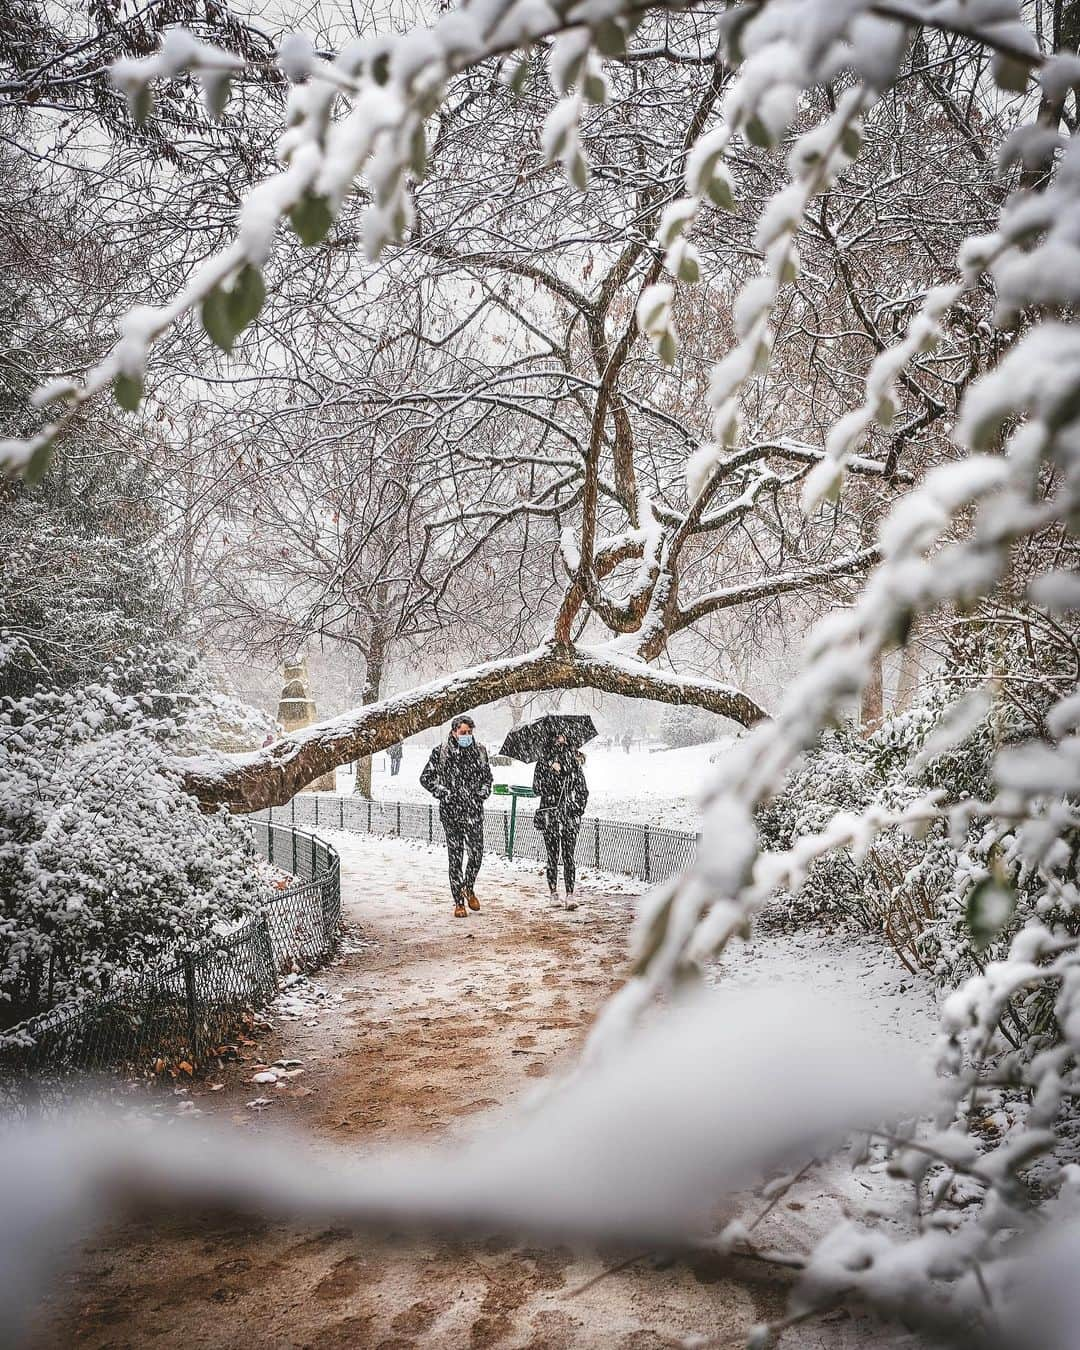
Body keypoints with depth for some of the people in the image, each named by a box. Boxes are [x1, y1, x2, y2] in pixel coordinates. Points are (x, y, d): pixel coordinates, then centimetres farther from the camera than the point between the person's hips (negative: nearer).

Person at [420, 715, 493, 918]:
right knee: (455, 857, 0)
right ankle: (459, 902, 9)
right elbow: (425, 778, 4)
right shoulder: (440, 753, -2)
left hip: (474, 811, 2)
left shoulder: (480, 751, 8)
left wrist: (484, 790, 3)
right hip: (451, 812, -2)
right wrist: (442, 792, -9)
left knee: (477, 852, -3)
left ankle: (469, 888, 26)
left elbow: (487, 776, 22)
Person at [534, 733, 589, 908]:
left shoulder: (573, 760, 9)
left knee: (568, 857, -5)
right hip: (550, 815, -1)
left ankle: (570, 895, -9)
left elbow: (583, 789, 13)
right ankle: (554, 893, 11)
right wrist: (551, 770, -15)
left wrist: (579, 807, 1)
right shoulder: (544, 762, 4)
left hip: (570, 816, 1)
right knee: (553, 856, 2)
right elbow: (537, 788, -5)